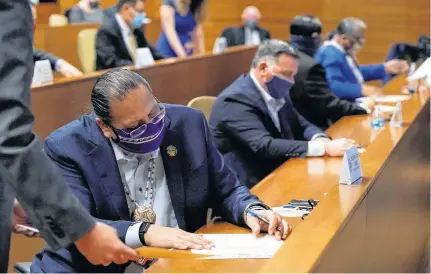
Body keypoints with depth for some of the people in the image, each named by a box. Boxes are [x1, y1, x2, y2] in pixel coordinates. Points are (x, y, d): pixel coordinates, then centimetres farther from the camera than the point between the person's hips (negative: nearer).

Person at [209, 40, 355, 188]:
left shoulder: (275, 94, 8)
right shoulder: (235, 101, -18)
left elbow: (302, 126, 13)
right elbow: (265, 147, -28)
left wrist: (320, 139, -11)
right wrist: (324, 147, -31)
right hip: (248, 187, -8)